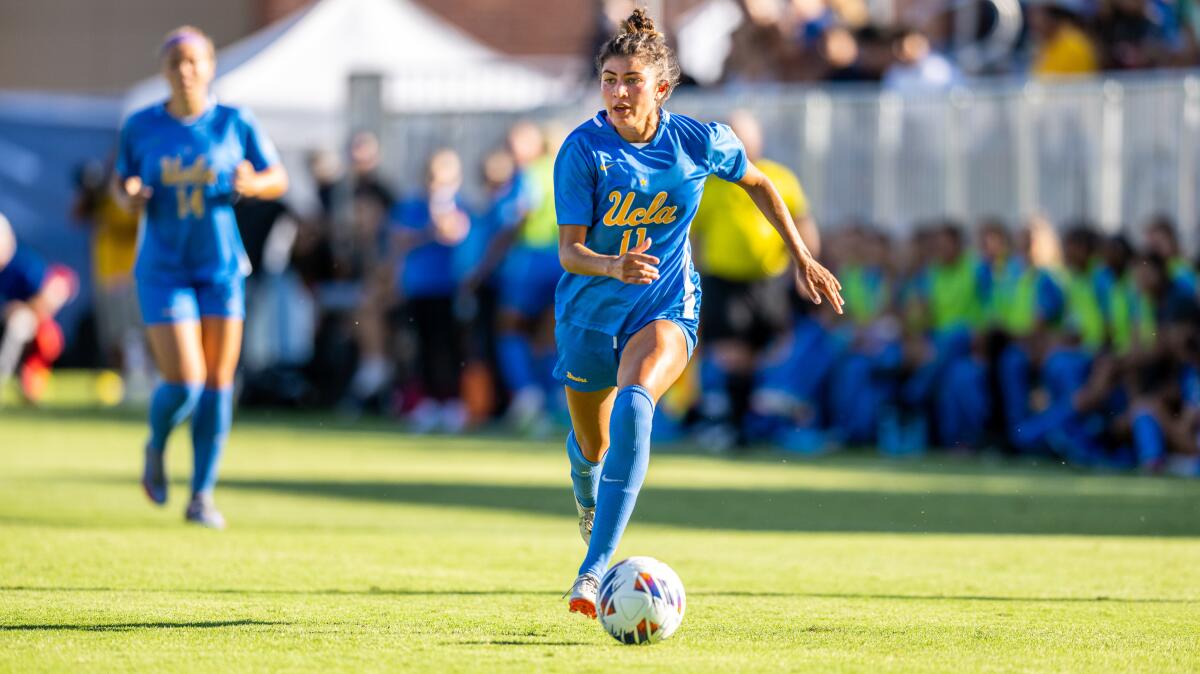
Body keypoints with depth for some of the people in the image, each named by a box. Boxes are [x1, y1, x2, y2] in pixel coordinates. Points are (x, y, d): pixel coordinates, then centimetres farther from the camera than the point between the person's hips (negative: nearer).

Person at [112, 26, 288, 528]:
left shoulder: (235, 123, -3)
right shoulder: (140, 127, -2)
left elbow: (278, 181, 4)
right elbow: (121, 181, 11)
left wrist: (251, 184, -18)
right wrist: (127, 195, -13)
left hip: (221, 270, 1)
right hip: (163, 273, -1)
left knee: (218, 385, 0)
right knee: (183, 384, -13)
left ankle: (202, 496, 11)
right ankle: (156, 447, 21)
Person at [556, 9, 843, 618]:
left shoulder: (701, 143, -11)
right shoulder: (583, 150, -16)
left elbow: (758, 184, 10)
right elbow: (569, 250, -17)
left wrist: (802, 258, 13)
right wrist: (615, 266, -39)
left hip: (665, 311, -1)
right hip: (590, 314, 1)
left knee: (633, 402, -32)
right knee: (592, 444, 16)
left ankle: (594, 569, -37)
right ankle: (587, 496, 59)